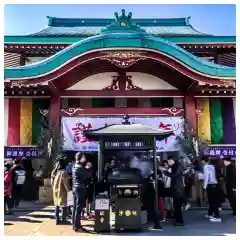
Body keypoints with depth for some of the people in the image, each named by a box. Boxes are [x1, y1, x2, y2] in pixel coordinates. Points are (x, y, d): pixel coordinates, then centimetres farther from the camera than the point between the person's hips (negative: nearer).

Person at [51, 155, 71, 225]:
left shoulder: (53, 172, 1)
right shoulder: (64, 172, -20)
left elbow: (52, 182, 8)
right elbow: (66, 183, -17)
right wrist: (69, 190, -5)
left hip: (55, 191, 7)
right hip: (62, 191, -7)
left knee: (57, 205, 15)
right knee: (64, 205, 4)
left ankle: (57, 219, 21)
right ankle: (63, 220, 8)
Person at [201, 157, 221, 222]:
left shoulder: (206, 166, -8)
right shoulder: (212, 166, 13)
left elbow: (206, 176, -14)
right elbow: (210, 175, 14)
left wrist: (204, 186, -11)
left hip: (210, 185, -8)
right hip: (214, 184, 8)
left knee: (213, 201, -4)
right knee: (212, 200, 17)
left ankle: (217, 217, -2)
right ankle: (210, 214, 28)